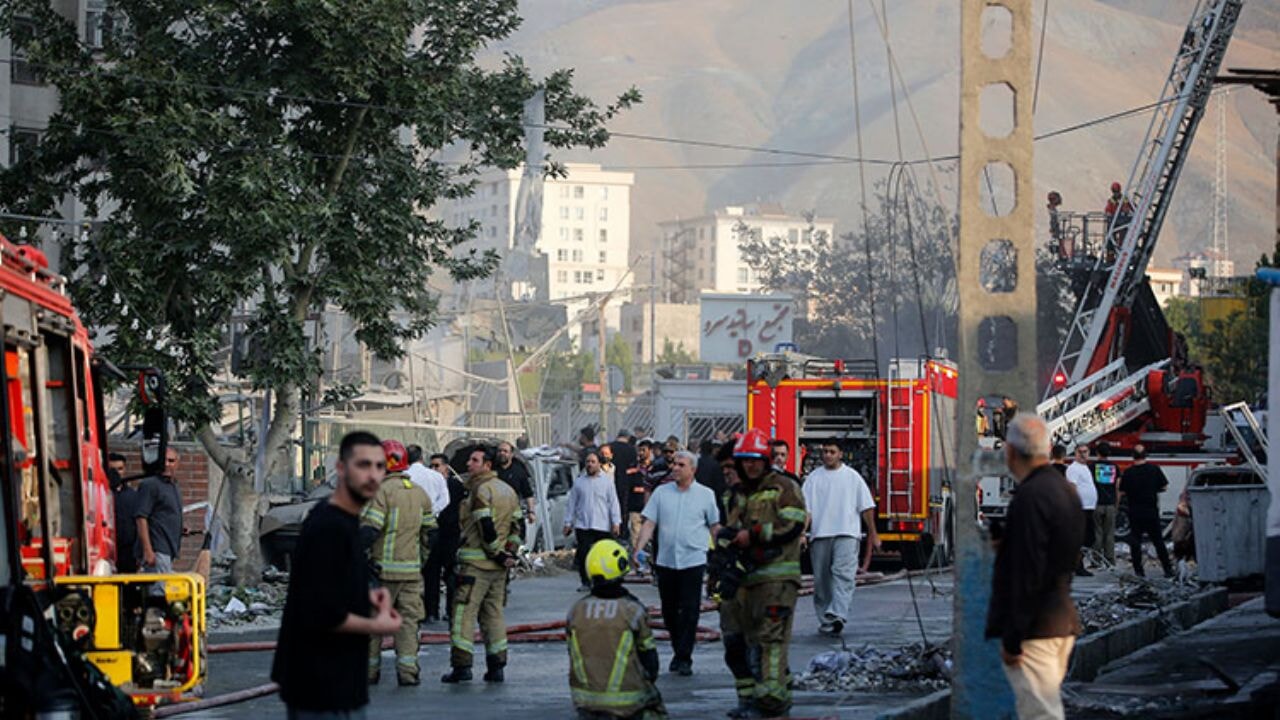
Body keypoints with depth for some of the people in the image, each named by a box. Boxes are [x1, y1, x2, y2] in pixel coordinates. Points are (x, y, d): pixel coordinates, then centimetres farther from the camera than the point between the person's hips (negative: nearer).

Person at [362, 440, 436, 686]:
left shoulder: (381, 491, -12)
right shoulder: (420, 493, 11)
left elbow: (370, 529, -19)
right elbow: (430, 531, 16)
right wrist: (424, 556, 27)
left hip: (383, 568, -5)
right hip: (411, 569, 5)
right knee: (408, 620, 5)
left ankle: (370, 671, 10)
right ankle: (407, 671, -3)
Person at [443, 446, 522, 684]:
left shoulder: (481, 491, -13)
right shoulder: (508, 491, 15)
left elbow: (487, 528, -18)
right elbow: (516, 525, 16)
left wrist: (498, 553, -11)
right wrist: (509, 553, 13)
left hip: (476, 562, -8)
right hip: (499, 566, 8)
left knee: (464, 613, -4)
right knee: (494, 614, 13)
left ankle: (461, 666, -8)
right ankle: (496, 666, 10)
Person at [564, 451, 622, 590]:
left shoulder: (607, 481, 5)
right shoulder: (579, 482, 10)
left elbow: (613, 503, 3)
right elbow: (571, 504, 13)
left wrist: (616, 523, -4)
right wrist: (568, 523, 9)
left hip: (602, 526, -1)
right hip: (582, 525, 1)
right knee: (583, 555, -5)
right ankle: (586, 582, 4)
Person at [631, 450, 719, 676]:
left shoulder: (705, 495, 3)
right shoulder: (661, 493, 7)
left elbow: (715, 526, 7)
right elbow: (649, 523, 4)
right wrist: (639, 548, -8)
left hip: (693, 561, -3)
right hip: (665, 561, 3)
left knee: (689, 610, -6)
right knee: (669, 611, 9)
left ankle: (684, 658, -2)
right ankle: (678, 652, 25)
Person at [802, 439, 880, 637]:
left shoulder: (852, 477, 8)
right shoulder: (814, 478, 11)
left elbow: (866, 507, 10)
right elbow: (805, 508, 6)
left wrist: (873, 534, 8)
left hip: (847, 533, -2)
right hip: (820, 534, 2)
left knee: (843, 575, -18)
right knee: (822, 580, 5)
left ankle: (838, 615, -30)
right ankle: (825, 620, 15)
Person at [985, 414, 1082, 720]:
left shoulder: (1030, 498, -19)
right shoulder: (1064, 490, 12)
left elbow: (1027, 576, -22)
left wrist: (1012, 639, -19)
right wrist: (1006, 544, 22)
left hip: (1035, 628, -10)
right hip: (1062, 622, 10)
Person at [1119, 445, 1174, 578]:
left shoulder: (1128, 473, -9)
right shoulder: (1155, 470, -5)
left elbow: (1122, 492, -6)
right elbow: (1164, 487, 2)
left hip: (1134, 512, -2)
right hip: (1152, 511, 2)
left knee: (1135, 541, 6)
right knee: (1158, 540, 10)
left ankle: (1138, 570, 1)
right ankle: (1168, 569, 10)